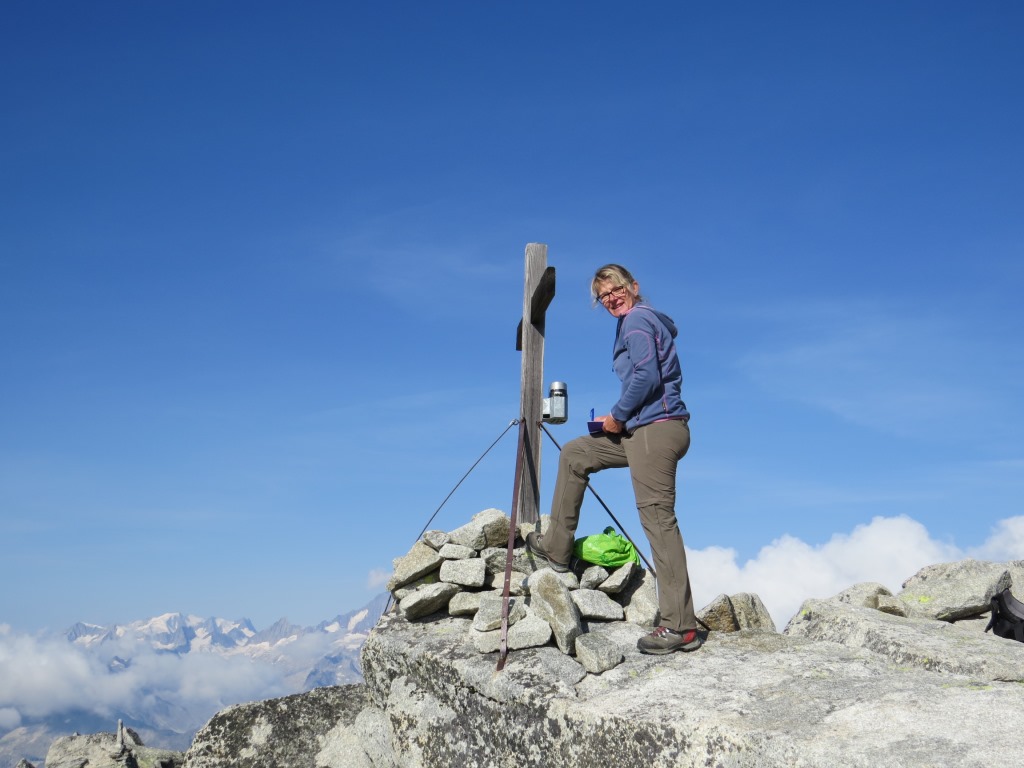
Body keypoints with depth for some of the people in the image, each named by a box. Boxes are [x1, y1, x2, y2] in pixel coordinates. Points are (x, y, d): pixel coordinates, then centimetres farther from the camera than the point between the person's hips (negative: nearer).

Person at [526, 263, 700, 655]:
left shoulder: (637, 320, -8)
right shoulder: (640, 320, 22)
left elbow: (646, 376, -20)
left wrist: (617, 415, -9)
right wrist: (621, 418, 16)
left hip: (655, 429, -11)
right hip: (642, 430, 11)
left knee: (658, 519, -12)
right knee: (575, 454, 21)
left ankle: (680, 627, -11)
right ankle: (556, 547, 26)